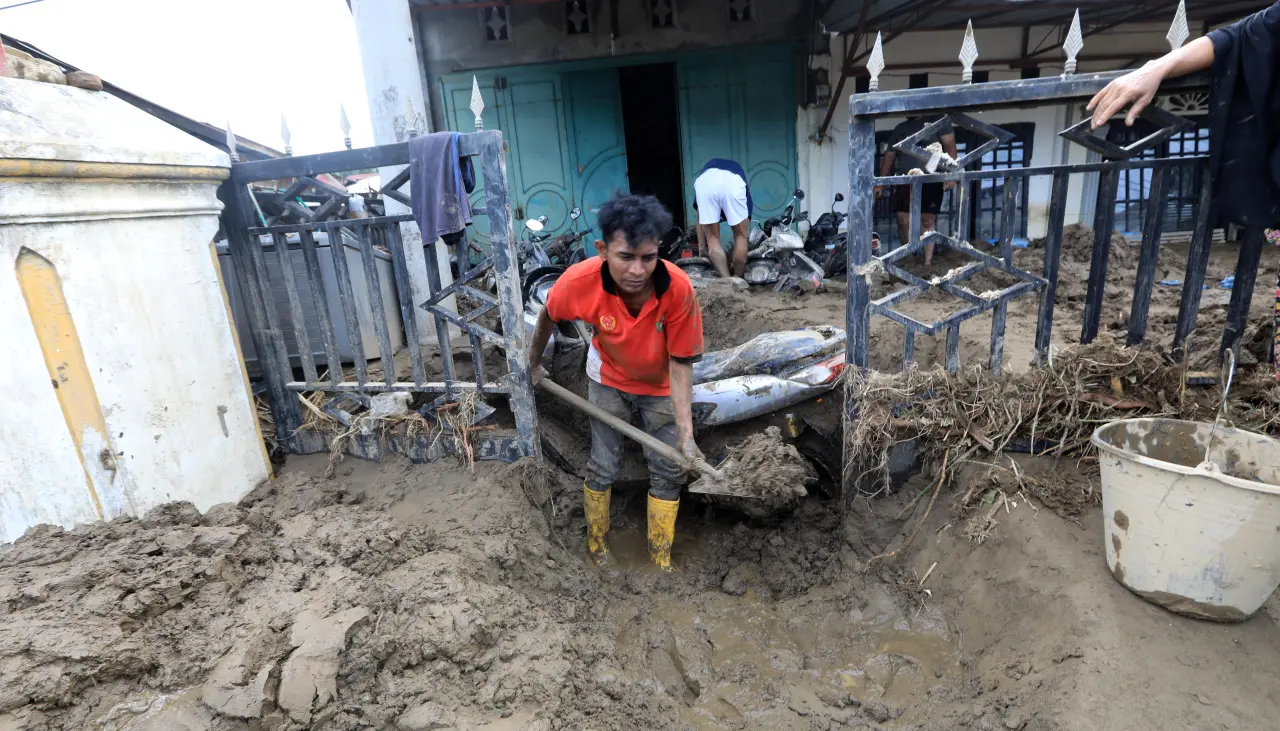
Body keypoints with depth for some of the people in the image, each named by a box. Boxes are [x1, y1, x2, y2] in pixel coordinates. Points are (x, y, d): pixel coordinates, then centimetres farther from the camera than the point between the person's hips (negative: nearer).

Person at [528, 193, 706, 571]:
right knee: (604, 467, 8)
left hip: (661, 383, 0)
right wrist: (534, 362, 7)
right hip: (608, 377, 0)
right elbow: (549, 315, -9)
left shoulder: (678, 288, -35)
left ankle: (661, 559, 28)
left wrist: (686, 432, -29)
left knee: (668, 472, 6)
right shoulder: (580, 281, -33)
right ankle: (596, 546, 35)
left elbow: (680, 363, -24)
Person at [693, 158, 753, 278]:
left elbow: (700, 219, 40)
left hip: (704, 182, 1)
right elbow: (745, 222, 43)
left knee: (712, 239, 16)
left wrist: (701, 248, 46)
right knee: (740, 236, 19)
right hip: (733, 182, -1)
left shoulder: (708, 167, 46)